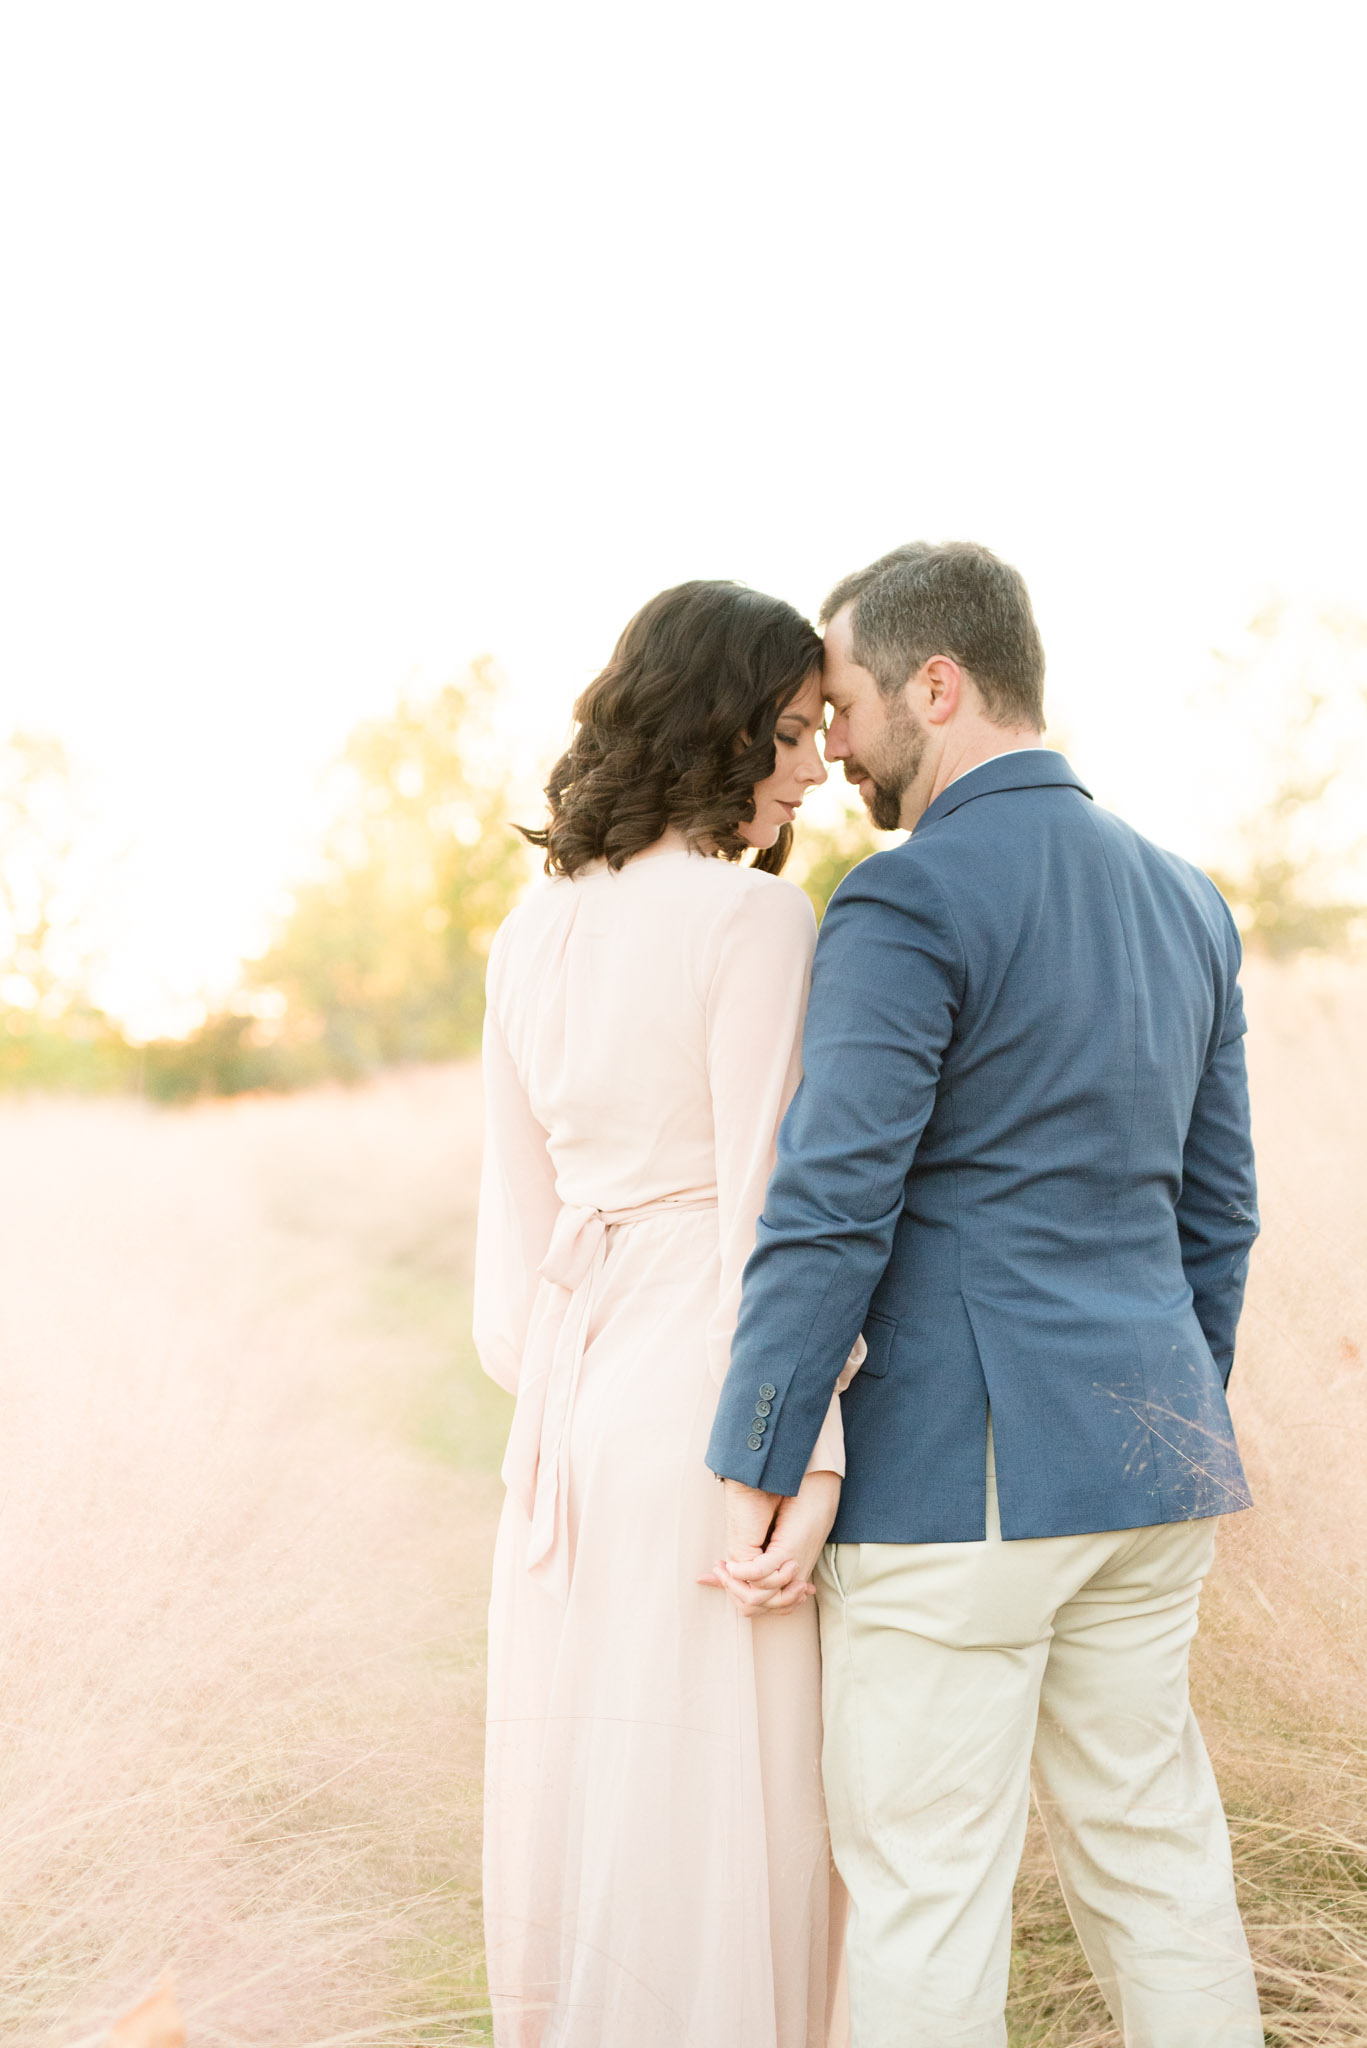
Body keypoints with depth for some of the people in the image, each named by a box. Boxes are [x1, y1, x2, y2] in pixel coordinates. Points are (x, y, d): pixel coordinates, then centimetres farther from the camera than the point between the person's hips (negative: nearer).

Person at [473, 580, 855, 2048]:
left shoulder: (534, 933, 10)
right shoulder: (755, 918, -12)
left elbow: (518, 1212, 13)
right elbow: (768, 1203, -17)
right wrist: (809, 1454, -16)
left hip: (578, 1392, 7)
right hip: (717, 1409, -7)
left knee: (592, 1800, 16)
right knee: (728, 1824, 3)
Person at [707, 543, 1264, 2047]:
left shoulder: (909, 903, -13)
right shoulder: (1185, 901, 11)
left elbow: (830, 1214, -18)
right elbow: (1216, 1210, 15)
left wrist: (755, 1473, -11)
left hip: (951, 1473, -8)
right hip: (1140, 1468, 8)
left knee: (921, 1884, 3)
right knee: (1152, 1849, 16)